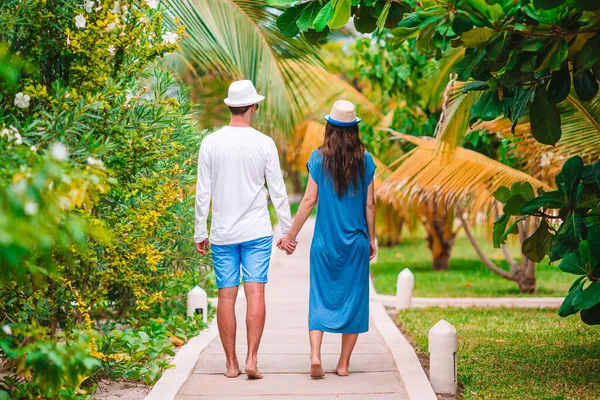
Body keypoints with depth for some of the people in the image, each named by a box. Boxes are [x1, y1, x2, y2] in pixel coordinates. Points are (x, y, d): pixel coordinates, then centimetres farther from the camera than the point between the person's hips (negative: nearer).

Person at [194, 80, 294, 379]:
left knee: (226, 296, 5)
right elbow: (278, 191, -1)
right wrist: (288, 230, 7)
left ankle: (231, 364, 8)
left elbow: (203, 193, 1)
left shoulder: (210, 143, -1)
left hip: (222, 234, 1)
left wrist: (200, 233, 8)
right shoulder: (264, 143, -4)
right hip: (257, 231, -1)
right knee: (255, 293, -2)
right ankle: (251, 359, -11)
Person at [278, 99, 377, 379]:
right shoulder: (365, 160, -1)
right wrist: (371, 239, 11)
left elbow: (309, 200, -6)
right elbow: (370, 204, 1)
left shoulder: (319, 158, -4)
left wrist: (291, 235, 1)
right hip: (356, 240, 1)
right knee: (352, 298, 8)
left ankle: (315, 356, -11)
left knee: (321, 296, 6)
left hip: (325, 240, -1)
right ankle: (344, 363, 11)